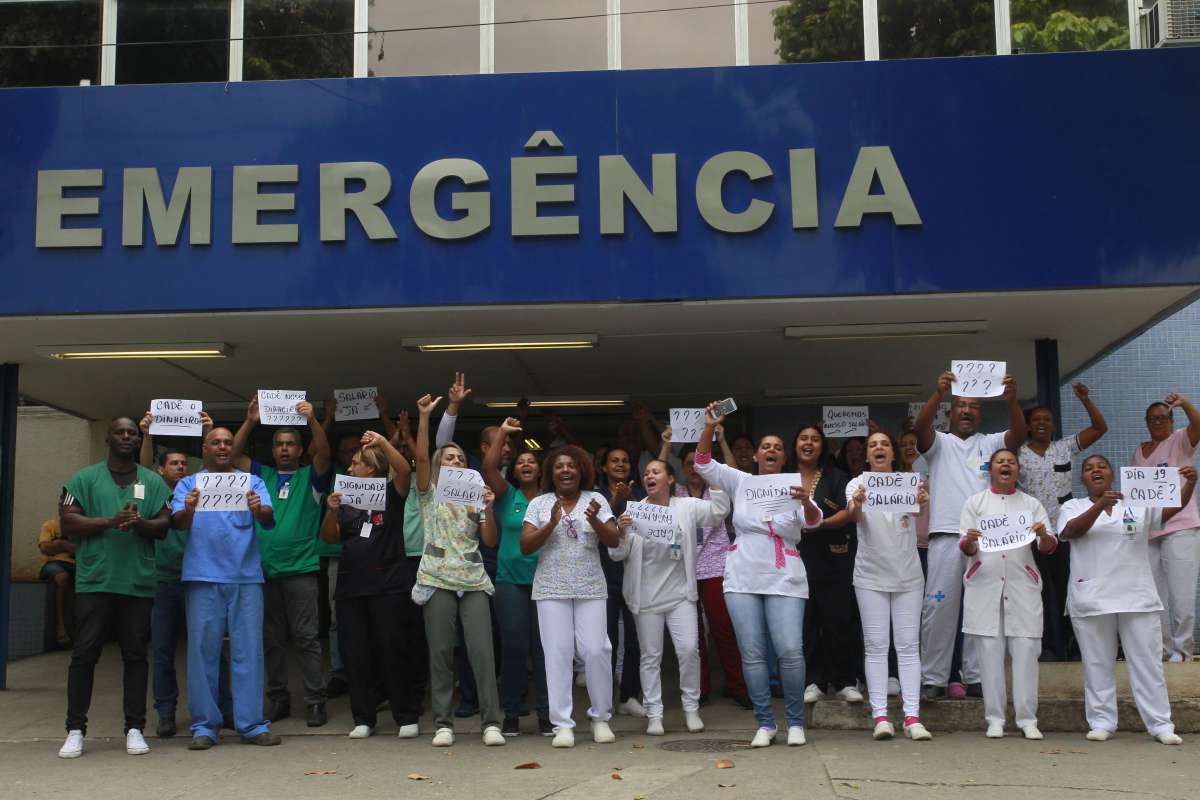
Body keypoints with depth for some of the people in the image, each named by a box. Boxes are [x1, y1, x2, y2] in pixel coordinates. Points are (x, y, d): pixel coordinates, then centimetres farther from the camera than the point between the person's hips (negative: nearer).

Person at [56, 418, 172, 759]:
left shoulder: (153, 482, 13)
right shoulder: (85, 479, 7)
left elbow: (165, 525, 8)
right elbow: (67, 522, -2)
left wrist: (140, 523, -14)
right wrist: (110, 521, -15)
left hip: (139, 583, 2)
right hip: (94, 581, -1)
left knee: (135, 655, 4)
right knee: (84, 654, -1)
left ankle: (134, 728, 10)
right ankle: (75, 729, 6)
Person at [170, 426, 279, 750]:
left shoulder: (251, 481, 12)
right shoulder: (188, 483, 11)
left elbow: (269, 520, -3)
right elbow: (177, 523, -3)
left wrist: (259, 510, -27)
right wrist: (188, 510, -27)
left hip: (246, 577, 1)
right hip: (204, 577, 0)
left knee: (248, 650, 0)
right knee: (203, 650, 1)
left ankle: (251, 724, 5)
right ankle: (205, 726, 8)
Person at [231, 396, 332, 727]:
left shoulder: (310, 477, 7)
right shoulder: (262, 475, 15)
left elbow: (324, 454, -11)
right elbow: (234, 454, 7)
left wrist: (312, 420, -23)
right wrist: (250, 422, -4)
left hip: (301, 569, -3)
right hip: (265, 569, 4)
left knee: (307, 638, -5)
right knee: (272, 640, 9)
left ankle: (316, 702, -2)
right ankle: (278, 699, 18)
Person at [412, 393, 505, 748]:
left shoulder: (474, 498, 15)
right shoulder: (430, 494, 9)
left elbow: (491, 541, 8)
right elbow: (421, 457, -8)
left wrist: (489, 508, -6)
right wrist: (424, 417, -13)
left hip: (473, 581, 2)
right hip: (438, 580, -1)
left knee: (482, 650, -7)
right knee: (440, 653, -1)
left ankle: (491, 722, -5)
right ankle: (443, 723, 6)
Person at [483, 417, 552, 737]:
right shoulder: (507, 496, 5)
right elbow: (489, 466, -9)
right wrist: (501, 433, -8)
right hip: (510, 579, -1)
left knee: (543, 646, 2)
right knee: (513, 646, 1)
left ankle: (545, 713, 8)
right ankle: (511, 713, 10)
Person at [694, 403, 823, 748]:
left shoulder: (795, 488, 3)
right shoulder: (741, 482, 7)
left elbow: (812, 521, -14)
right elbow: (704, 464, -1)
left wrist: (807, 503, -37)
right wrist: (709, 428, -15)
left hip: (784, 581, -1)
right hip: (743, 580, 1)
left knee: (791, 651, -10)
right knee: (752, 654, 1)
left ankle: (795, 722, 7)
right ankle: (765, 723, 12)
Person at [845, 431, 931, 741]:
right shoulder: (858, 484, 0)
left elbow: (923, 528, -15)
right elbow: (854, 516, -19)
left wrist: (924, 503, -39)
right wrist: (856, 505, -43)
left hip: (908, 576, 1)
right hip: (871, 576, -1)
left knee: (908, 645, 0)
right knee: (876, 646, -1)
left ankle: (912, 717, 0)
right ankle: (880, 716, -1)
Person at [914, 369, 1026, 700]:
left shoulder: (990, 444, 15)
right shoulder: (939, 443, 11)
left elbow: (1018, 434, -5)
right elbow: (920, 426, -10)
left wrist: (1011, 400, -23)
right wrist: (938, 393, -27)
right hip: (946, 536, -2)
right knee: (939, 608, -2)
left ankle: (976, 678, 14)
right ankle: (934, 679, 5)